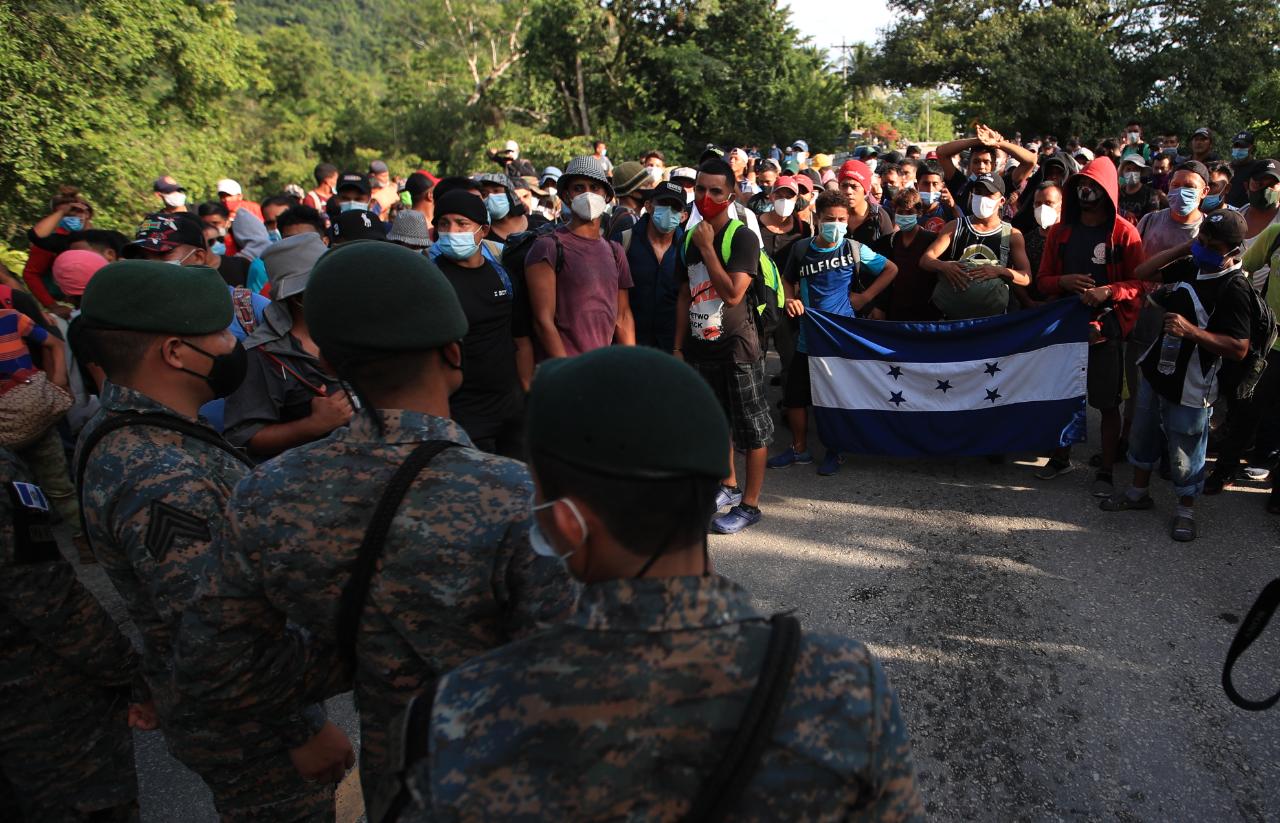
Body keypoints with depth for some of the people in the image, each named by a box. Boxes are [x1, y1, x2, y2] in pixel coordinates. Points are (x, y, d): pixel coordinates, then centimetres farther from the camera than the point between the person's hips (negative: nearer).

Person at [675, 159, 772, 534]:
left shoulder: (742, 238, -12)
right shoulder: (690, 239, 8)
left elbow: (732, 294, -24)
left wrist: (707, 248, -18)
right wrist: (679, 346, 11)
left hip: (737, 346, -7)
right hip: (700, 348, 7)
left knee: (753, 428, 1)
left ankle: (749, 504, 11)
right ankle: (729, 486, 35)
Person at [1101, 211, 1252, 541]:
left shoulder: (1234, 288, -18)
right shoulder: (1190, 266, 1)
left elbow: (1239, 348, -22)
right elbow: (1142, 272, 9)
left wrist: (1190, 331, -31)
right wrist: (1184, 247, -1)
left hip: (1188, 388, -7)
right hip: (1155, 371, 7)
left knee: (1185, 454, 7)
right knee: (1142, 436, 21)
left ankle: (1186, 508, 27)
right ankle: (1139, 491, 40)